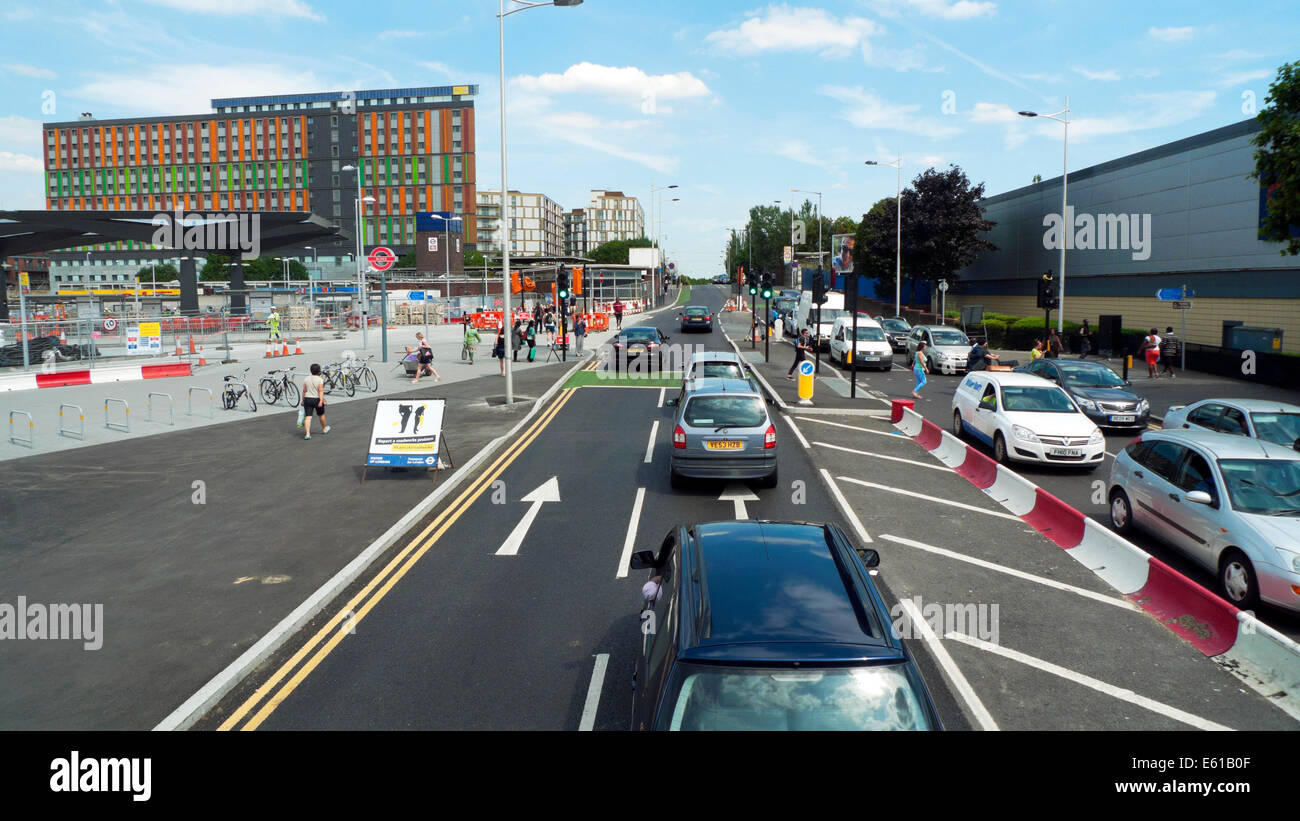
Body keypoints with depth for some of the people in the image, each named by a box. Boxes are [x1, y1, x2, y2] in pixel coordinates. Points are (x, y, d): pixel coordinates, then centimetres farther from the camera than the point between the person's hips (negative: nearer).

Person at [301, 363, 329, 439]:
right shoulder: (320, 380, -8)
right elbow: (320, 391, -17)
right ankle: (324, 429, 40)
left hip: (307, 399, 3)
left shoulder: (306, 379, 4)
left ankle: (307, 434, -15)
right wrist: (321, 400, -21)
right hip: (317, 399, -3)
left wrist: (303, 400, 17)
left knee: (308, 416, -3)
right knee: (321, 415, 19)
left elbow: (304, 391, 8)